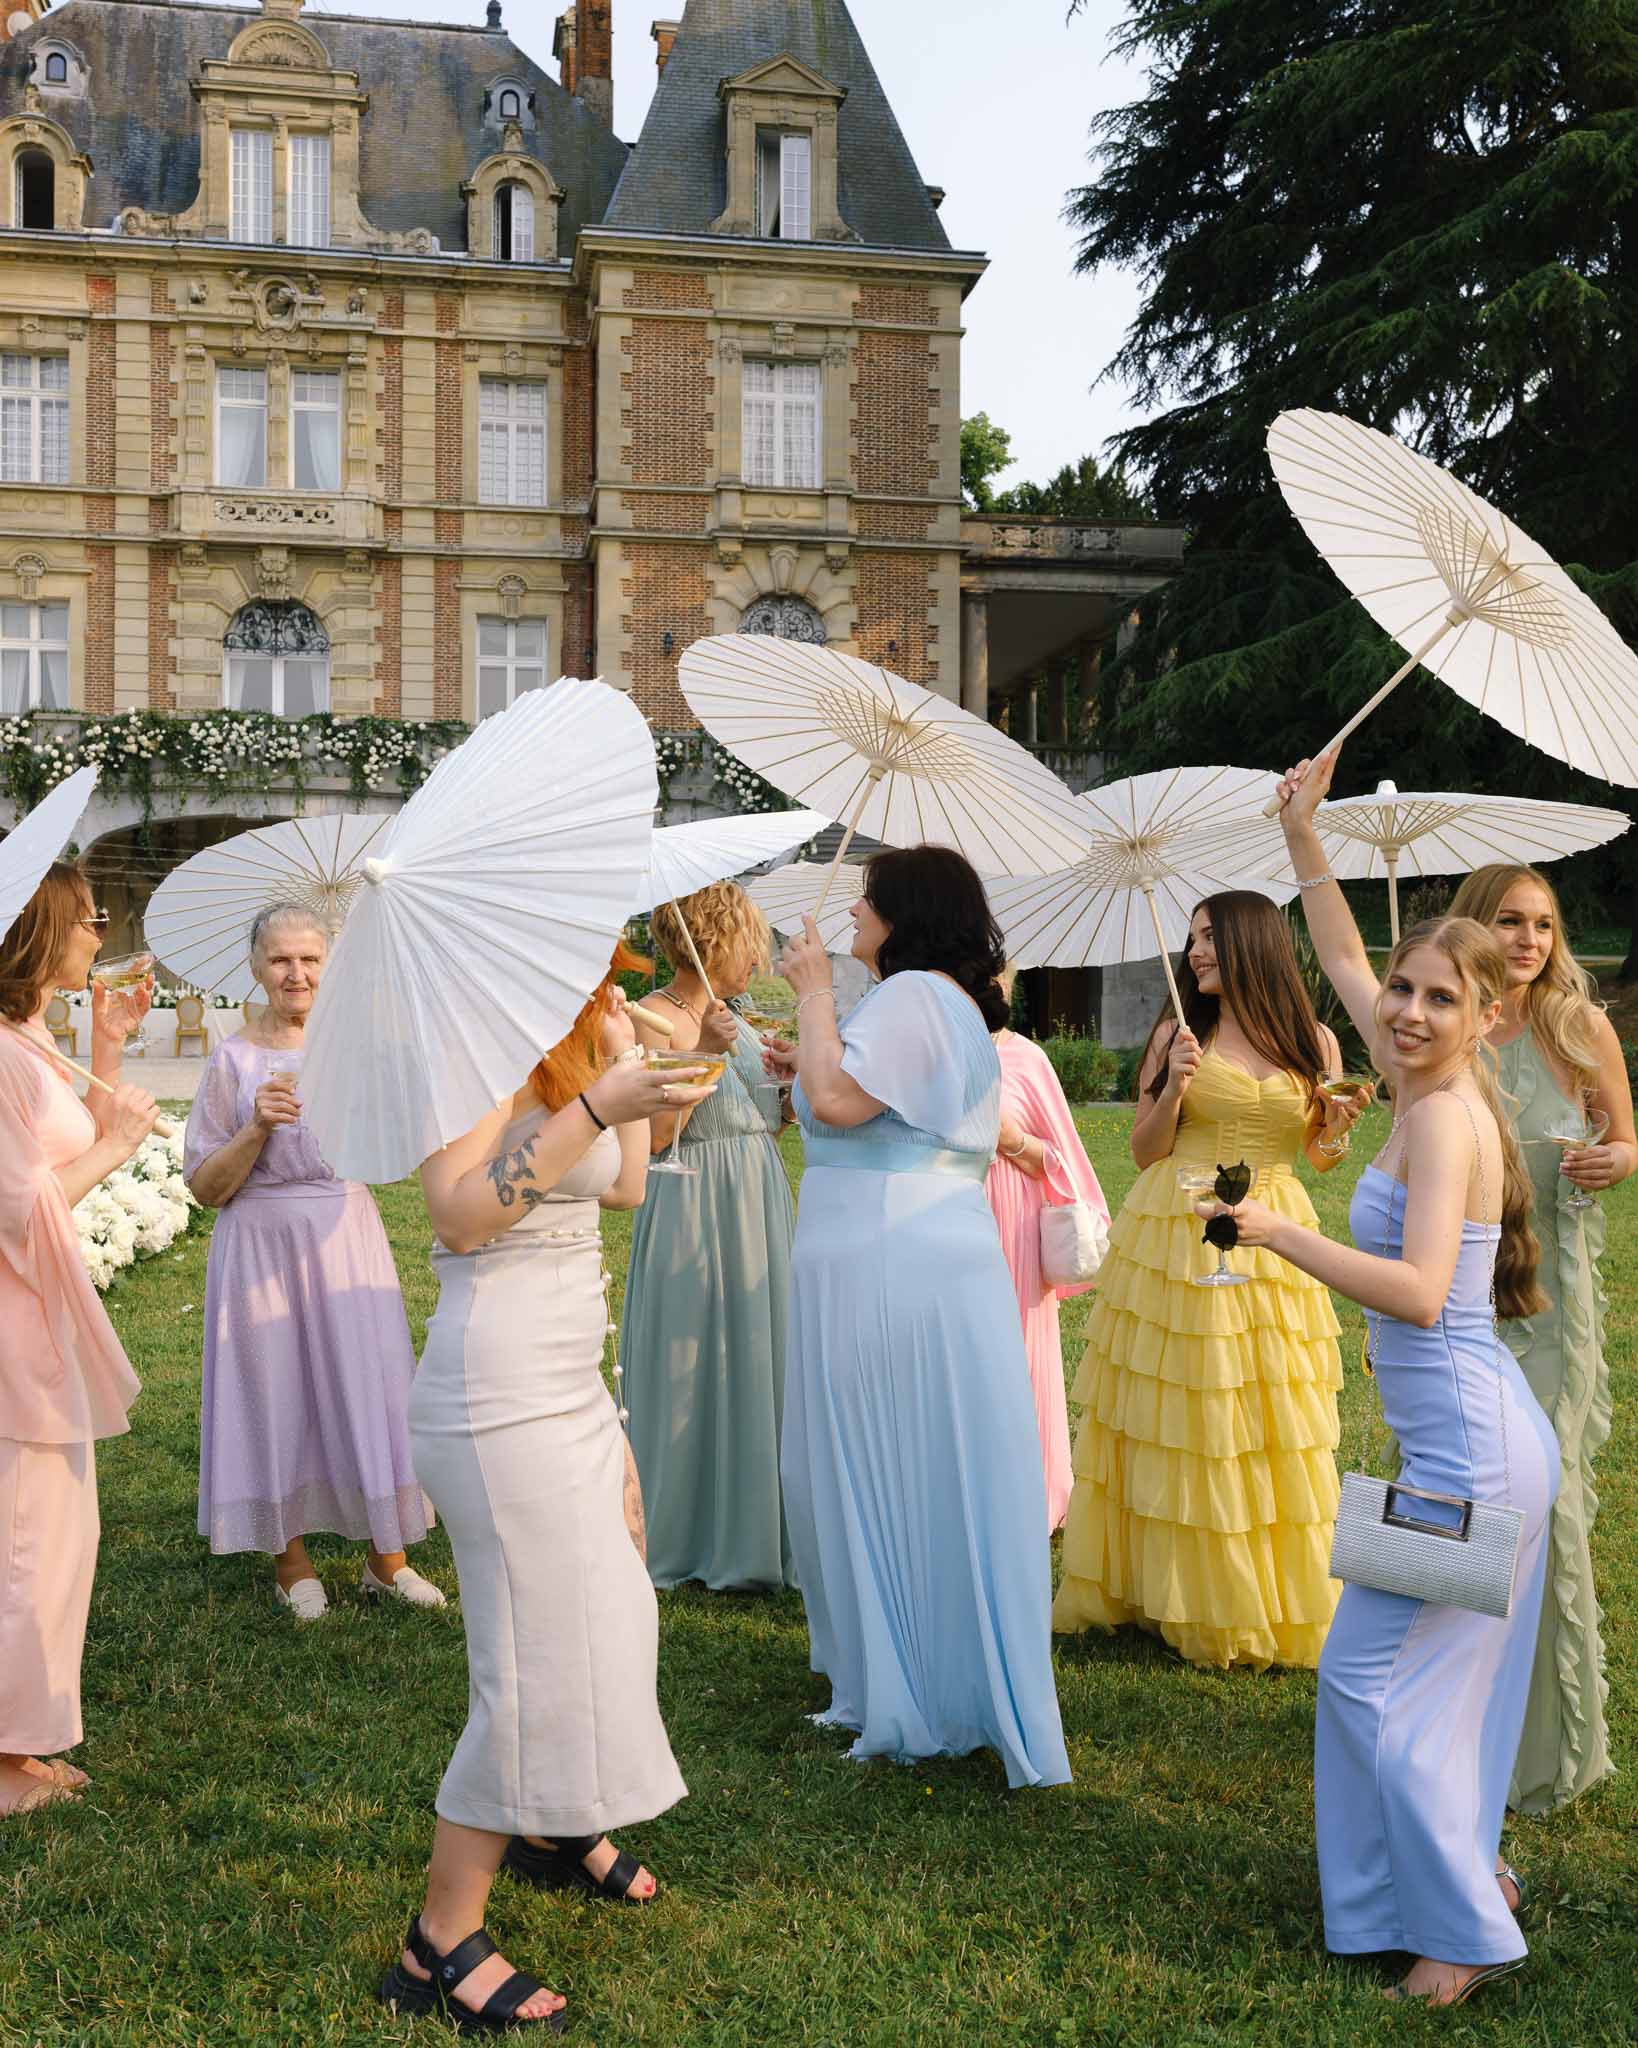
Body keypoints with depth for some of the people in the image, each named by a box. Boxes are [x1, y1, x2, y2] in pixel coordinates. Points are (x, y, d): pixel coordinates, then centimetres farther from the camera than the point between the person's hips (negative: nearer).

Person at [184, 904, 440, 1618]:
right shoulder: (234, 1059, -2)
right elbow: (204, 1187, -2)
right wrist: (257, 1126, -17)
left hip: (348, 1239, 2)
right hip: (264, 1247, -2)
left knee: (370, 1386, 3)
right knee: (277, 1392, 4)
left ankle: (386, 1558, 17)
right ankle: (290, 1562, 20)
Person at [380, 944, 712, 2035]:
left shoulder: (552, 1063, 15)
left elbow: (624, 1187, 23)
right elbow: (461, 1213, -25)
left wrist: (624, 1065, 17)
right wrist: (597, 1106, -28)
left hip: (571, 1391, 10)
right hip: (502, 1402, -10)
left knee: (617, 1620, 17)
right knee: (544, 1666, -9)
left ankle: (557, 1828, 39)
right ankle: (442, 1945, 1)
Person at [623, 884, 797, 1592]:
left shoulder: (733, 1018, 13)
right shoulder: (655, 1017, -11)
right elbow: (654, 1134, -19)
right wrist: (701, 1053, -23)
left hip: (759, 1209, 8)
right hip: (694, 1209, -8)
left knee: (755, 1360, 11)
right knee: (693, 1366, 0)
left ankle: (750, 1529, 22)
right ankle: (685, 1538, 13)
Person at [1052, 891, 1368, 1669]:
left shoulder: (1315, 1042, 6)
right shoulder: (1179, 1033, 2)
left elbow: (1323, 1154, 15)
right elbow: (1144, 1151, 3)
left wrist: (1339, 1124, -6)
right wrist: (1175, 1089, -13)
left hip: (1269, 1245, 1)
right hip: (1175, 1240, -1)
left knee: (1270, 1427, 4)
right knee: (1173, 1422, 2)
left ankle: (1270, 1600, 19)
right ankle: (1174, 1589, 16)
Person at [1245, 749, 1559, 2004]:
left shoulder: (1444, 1117, -18)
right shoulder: (1433, 1093, 8)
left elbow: (1420, 1292, -29)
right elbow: (1345, 965, 22)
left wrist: (1279, 1234, -23)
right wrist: (1303, 838, 22)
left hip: (1467, 1449, -9)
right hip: (1489, 1441, 9)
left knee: (1375, 1676, -1)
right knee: (1451, 1677, 18)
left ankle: (1464, 1934, 9)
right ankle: (1477, 1874, 32)